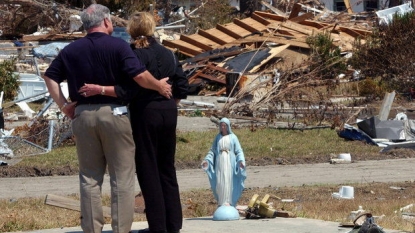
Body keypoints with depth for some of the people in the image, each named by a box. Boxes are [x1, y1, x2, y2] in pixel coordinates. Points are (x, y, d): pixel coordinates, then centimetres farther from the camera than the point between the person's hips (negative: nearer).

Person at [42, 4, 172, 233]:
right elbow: (140, 76, -15)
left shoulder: (71, 50, 6)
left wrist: (63, 105, 10)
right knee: (122, 177, 4)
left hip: (83, 115, 4)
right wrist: (159, 86, 1)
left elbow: (50, 77, 8)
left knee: (90, 177, 10)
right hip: (113, 113, -4)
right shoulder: (117, 46, -8)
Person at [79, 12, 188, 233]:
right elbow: (182, 88, 8)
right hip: (169, 114, 6)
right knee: (167, 169, 14)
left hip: (145, 114, -6)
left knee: (148, 171, 1)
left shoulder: (134, 55, -12)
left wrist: (99, 89, -23)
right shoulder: (168, 54, 7)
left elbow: (128, 90, -21)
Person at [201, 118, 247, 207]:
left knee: (229, 183, -6)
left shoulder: (233, 137, 2)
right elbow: (212, 150, 11)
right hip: (219, 164, 2)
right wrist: (207, 160, -2)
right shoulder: (217, 138, 9)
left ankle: (228, 203, -6)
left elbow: (239, 151, 0)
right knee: (219, 183, 0)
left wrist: (241, 160, -16)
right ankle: (221, 203, 7)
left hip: (229, 163, -2)